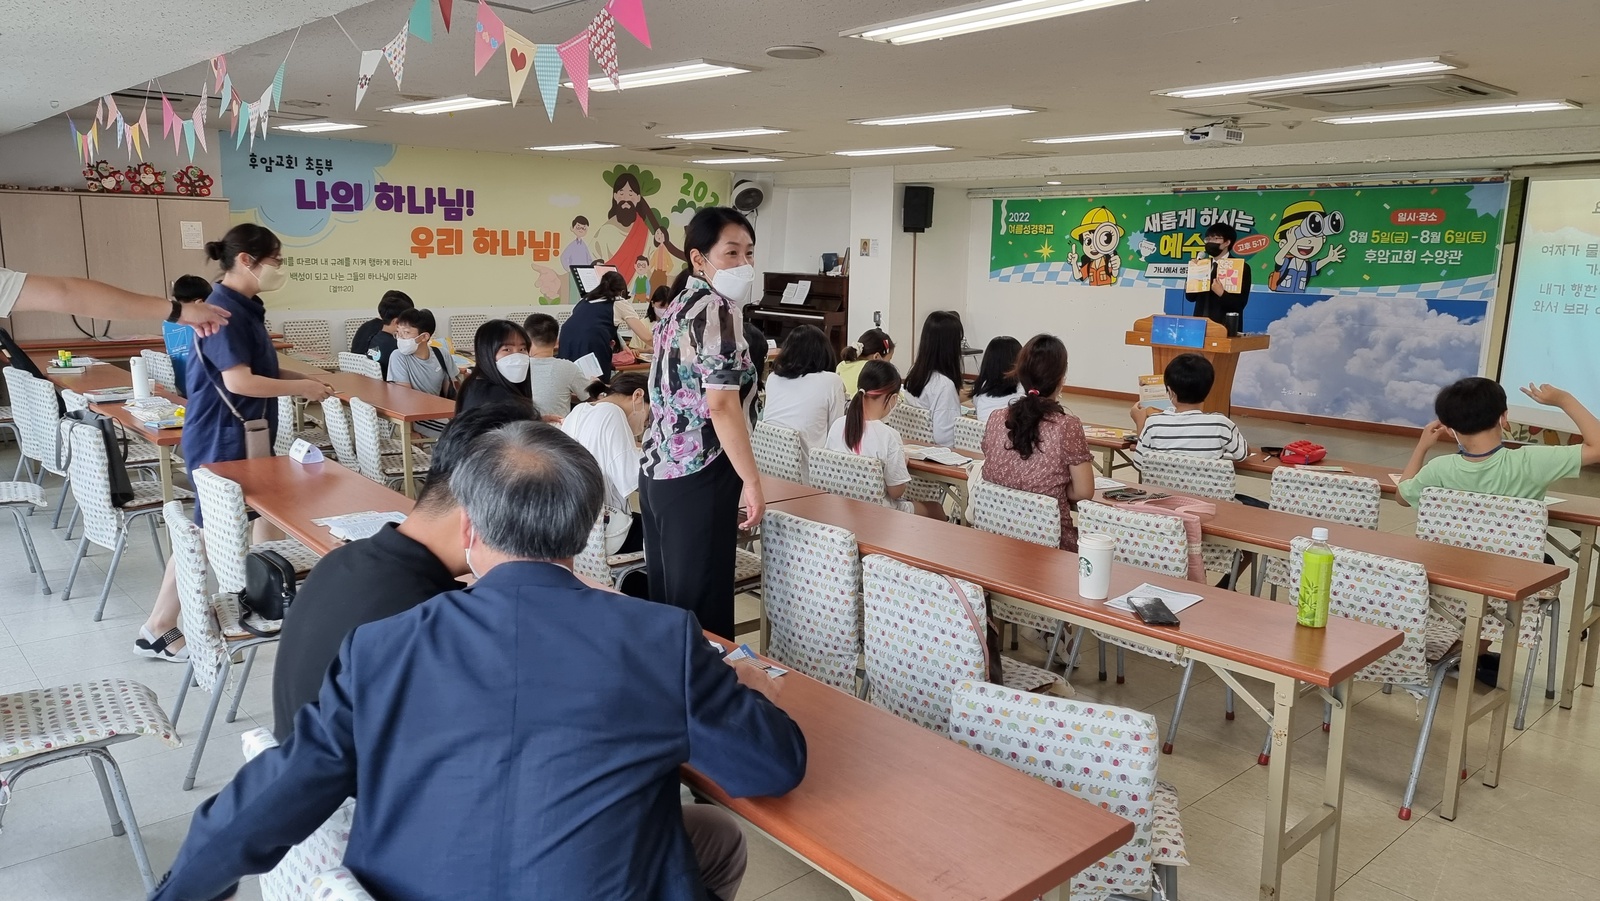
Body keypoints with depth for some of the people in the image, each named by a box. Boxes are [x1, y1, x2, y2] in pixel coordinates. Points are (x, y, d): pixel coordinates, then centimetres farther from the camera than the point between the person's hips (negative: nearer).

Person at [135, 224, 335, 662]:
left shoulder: (246, 307, 9)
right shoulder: (222, 311, -21)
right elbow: (238, 381, -26)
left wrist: (302, 378, 5)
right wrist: (300, 389, -16)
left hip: (247, 434, 10)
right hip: (220, 439, -10)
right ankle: (157, 630, 8)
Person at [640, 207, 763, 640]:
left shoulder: (678, 307, 15)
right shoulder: (718, 309, -13)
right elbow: (722, 405, -21)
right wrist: (751, 481, -18)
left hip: (659, 469, 9)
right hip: (698, 475, -9)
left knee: (667, 598, 16)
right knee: (701, 605, -1)